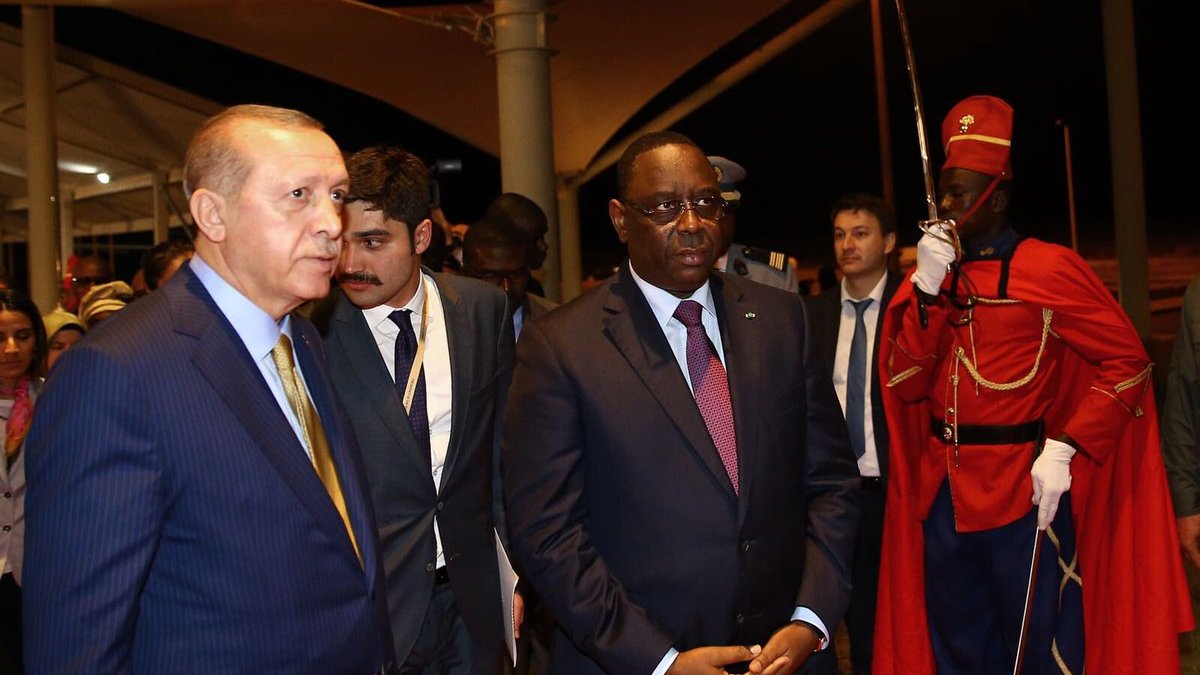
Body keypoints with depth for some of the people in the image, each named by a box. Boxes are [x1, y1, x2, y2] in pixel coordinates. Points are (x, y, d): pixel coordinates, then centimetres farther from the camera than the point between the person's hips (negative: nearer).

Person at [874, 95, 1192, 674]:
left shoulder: (1049, 268, -8)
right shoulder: (929, 278, 7)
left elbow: (1127, 361, -8)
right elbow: (905, 384, -1)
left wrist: (1064, 448, -16)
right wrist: (927, 289, -11)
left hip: (1026, 496, -5)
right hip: (942, 496, 6)